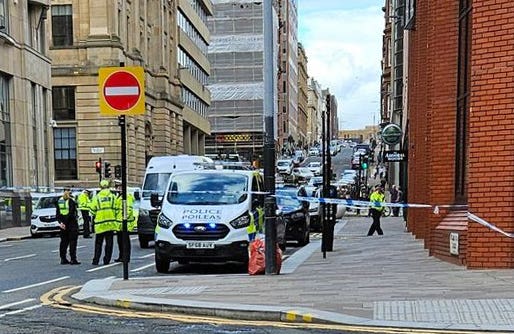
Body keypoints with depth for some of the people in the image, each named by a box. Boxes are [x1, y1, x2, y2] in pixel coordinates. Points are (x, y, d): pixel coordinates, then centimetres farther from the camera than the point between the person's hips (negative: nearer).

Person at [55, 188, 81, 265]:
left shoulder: (59, 201, 10)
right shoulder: (71, 201, -12)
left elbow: (57, 214, 9)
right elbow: (72, 213, -18)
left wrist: (61, 222, 3)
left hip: (63, 224, 7)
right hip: (71, 224, -7)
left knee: (64, 241, 13)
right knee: (72, 241, -3)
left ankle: (63, 259, 15)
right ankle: (73, 259, -5)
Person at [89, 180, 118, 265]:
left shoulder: (96, 197, -1)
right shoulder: (113, 197, 0)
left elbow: (92, 211, -1)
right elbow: (116, 209, -3)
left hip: (99, 223, 0)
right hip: (111, 223, 0)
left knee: (98, 243, 9)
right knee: (109, 243, 7)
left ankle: (96, 260, 8)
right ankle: (107, 260, 7)